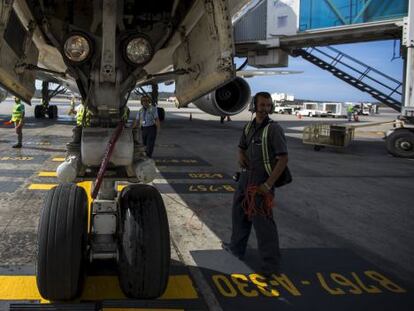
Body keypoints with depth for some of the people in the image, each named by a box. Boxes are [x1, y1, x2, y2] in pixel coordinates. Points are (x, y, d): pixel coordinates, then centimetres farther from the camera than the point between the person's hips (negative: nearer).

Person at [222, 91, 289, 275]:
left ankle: (270, 263, 7)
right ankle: (236, 248, 41)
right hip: (246, 176, 8)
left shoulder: (273, 129, -15)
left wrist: (268, 184, -22)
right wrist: (241, 155, -4)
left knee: (262, 221, -5)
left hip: (262, 180, -8)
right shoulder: (249, 127, 6)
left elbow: (283, 159, -19)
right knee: (239, 212, 21)